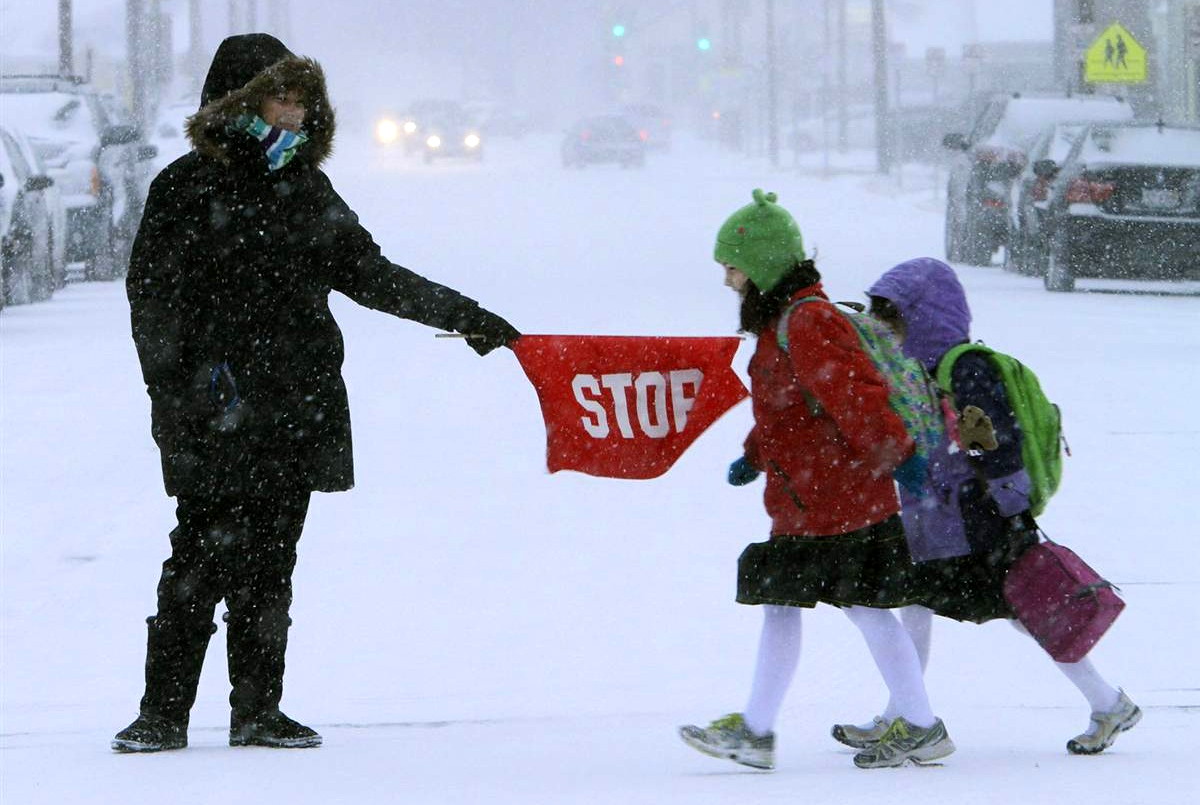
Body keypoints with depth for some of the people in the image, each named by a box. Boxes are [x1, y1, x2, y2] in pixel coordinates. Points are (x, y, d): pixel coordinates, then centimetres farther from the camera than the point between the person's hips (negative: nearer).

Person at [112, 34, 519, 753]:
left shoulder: (307, 189, 16)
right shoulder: (190, 186, -2)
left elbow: (368, 274, 21)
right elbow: (153, 294, -5)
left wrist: (467, 317, 18)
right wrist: (178, 392, -14)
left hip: (298, 411, 5)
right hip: (217, 421, -5)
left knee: (270, 565, 6)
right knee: (204, 558, -8)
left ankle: (258, 711, 12)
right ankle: (163, 714, -3)